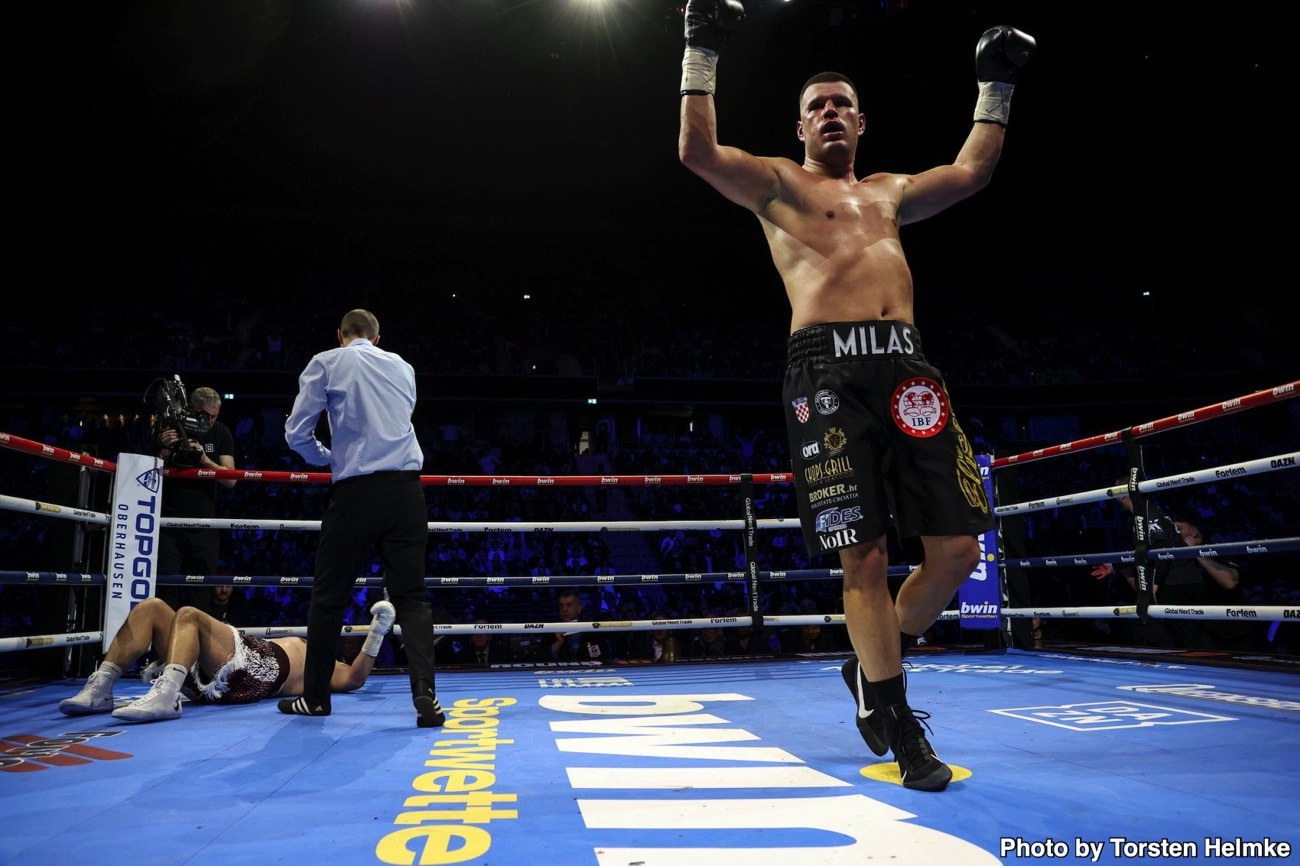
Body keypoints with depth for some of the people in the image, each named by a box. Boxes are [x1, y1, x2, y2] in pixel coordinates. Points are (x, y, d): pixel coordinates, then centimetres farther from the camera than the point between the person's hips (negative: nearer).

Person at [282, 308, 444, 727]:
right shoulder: (403, 367, 17)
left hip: (355, 491, -2)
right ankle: (425, 695, -10)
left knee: (329, 595, 12)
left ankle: (314, 697, 24)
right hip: (406, 489, 2)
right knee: (411, 595, 3)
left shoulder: (325, 363, 6)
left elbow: (297, 433, 3)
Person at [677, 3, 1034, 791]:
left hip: (906, 364, 6)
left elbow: (971, 172, 37)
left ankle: (873, 670, 23)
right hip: (828, 369, -5)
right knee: (864, 556, -6)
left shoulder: (889, 191, 31)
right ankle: (898, 722, 12)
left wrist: (996, 85, 41)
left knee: (958, 546, -1)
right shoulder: (777, 184, 15)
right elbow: (697, 151, 2)